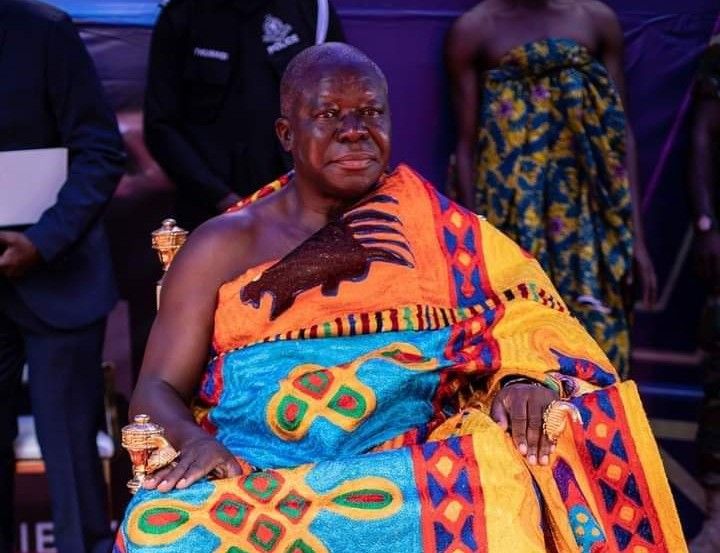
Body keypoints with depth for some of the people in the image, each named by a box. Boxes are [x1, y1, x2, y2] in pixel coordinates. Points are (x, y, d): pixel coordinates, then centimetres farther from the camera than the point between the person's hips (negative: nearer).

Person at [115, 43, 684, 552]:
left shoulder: (436, 229, 15)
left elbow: (528, 309, 6)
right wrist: (196, 444, -14)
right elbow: (158, 390, 9)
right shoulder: (222, 245, 12)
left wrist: (523, 378, -17)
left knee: (500, 483, -33)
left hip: (410, 475, 1)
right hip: (256, 483, 0)